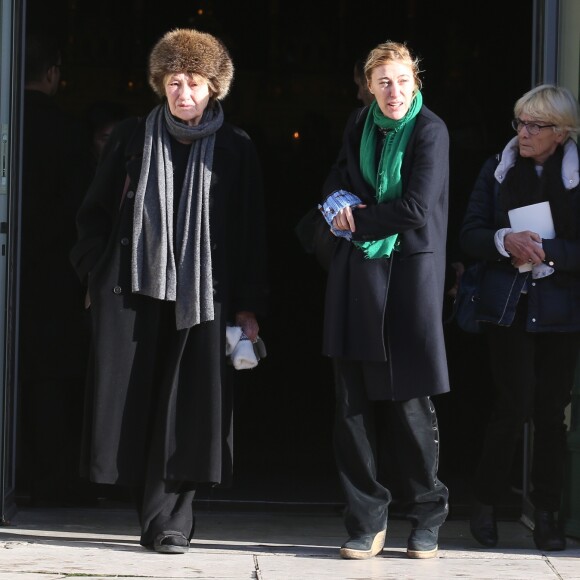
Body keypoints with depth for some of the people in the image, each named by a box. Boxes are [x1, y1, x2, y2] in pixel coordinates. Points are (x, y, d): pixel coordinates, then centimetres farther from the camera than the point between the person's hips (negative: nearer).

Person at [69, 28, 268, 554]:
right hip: (131, 291, 1)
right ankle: (163, 517, 7)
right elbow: (95, 213, 13)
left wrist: (249, 307, 0)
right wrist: (95, 275, 4)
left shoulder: (236, 150, 6)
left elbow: (252, 233, 5)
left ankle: (167, 520, -3)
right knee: (133, 406, -1)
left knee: (188, 409, -6)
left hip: (203, 296, -1)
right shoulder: (132, 139, 9)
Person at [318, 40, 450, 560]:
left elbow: (415, 209, -14)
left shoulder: (430, 132, -7)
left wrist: (358, 220, -4)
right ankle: (367, 522, 9)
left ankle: (427, 517, 12)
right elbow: (337, 181, 23)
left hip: (409, 276, -5)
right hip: (357, 277, 5)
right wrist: (342, 202, 0)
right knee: (354, 401, 3)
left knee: (409, 402, -3)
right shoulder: (360, 125, 11)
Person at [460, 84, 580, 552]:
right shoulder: (497, 171, 7)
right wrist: (505, 241, -15)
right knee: (516, 404, -8)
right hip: (507, 306, 0)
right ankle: (486, 503, 8)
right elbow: (470, 236, 4)